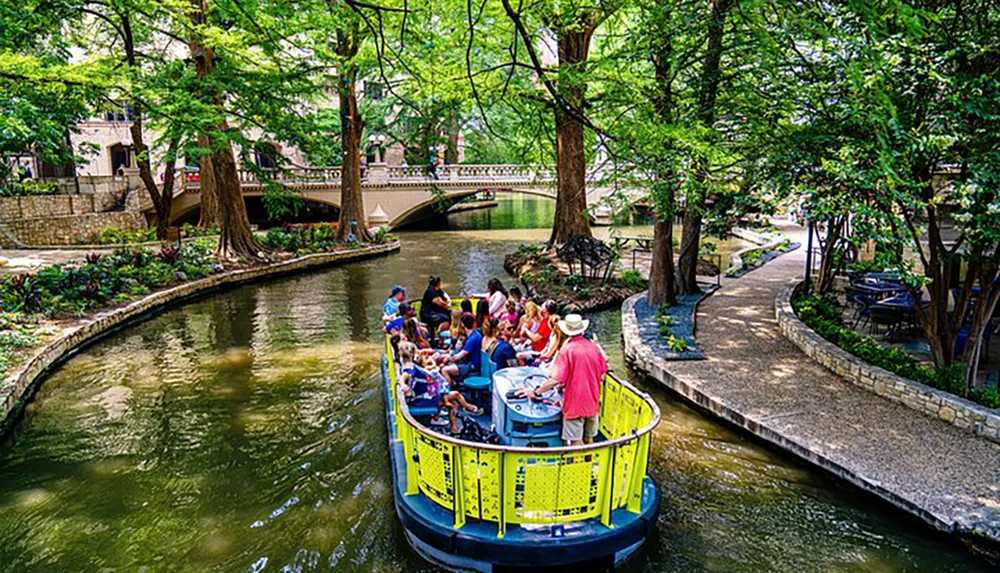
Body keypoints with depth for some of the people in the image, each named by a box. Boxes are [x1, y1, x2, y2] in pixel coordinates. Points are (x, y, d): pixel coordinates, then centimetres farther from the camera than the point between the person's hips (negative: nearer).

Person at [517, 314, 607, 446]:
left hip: (574, 404, -6)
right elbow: (602, 376, 10)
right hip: (592, 403, 6)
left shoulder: (567, 350, -16)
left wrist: (535, 392, -12)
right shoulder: (594, 348, 1)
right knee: (589, 439, 19)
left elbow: (555, 380, -22)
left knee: (576, 442, 3)